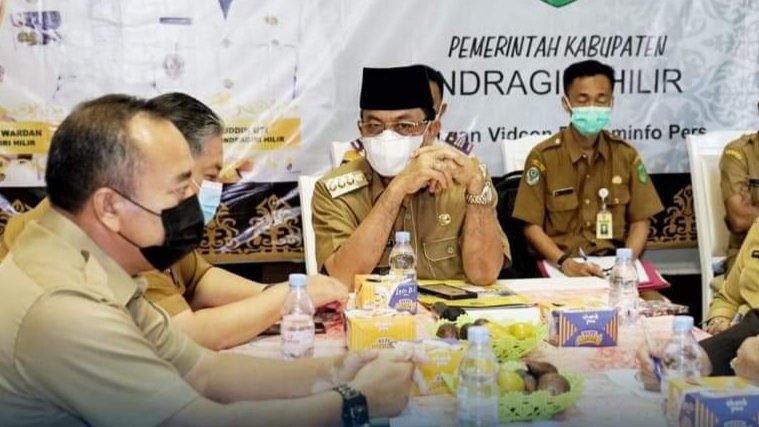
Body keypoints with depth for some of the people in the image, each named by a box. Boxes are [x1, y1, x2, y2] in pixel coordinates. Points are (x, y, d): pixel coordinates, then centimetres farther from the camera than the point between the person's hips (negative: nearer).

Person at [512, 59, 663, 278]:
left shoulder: (626, 155, 6)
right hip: (558, 266, -2)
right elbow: (532, 226, -4)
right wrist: (565, 263, -19)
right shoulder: (543, 156, -4)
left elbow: (640, 221, 8)